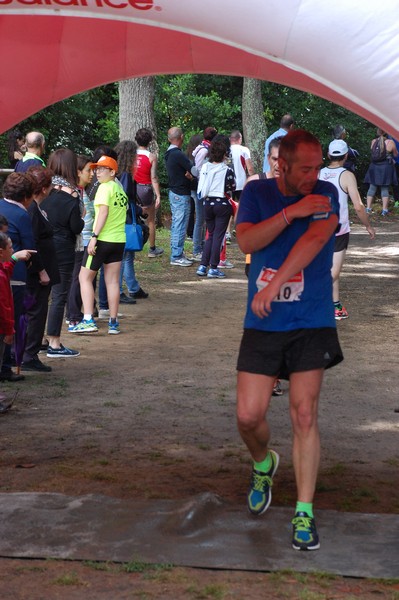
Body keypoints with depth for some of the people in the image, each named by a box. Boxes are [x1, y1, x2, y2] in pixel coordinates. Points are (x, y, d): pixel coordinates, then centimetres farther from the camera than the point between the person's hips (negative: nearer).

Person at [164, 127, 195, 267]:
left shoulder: (169, 154, 11)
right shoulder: (178, 154, -19)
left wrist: (187, 174, -10)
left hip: (174, 191, 10)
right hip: (181, 194, -10)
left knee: (176, 224, 15)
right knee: (180, 225, -6)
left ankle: (176, 253, 21)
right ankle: (176, 256, -4)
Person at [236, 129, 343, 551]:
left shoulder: (325, 195, -4)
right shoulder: (256, 193, 4)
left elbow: (315, 238, -21)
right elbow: (246, 241, -12)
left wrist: (275, 284, -30)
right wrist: (291, 212, -22)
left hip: (311, 324, -2)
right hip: (262, 326, 2)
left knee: (304, 415, -7)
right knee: (248, 416, 0)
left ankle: (304, 513, 1)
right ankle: (263, 463, 34)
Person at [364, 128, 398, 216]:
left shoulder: (373, 141, 1)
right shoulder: (390, 142, -9)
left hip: (374, 167, 3)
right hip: (386, 168, -3)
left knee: (372, 187, 10)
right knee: (385, 189, 3)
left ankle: (368, 208, 9)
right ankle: (384, 210, 1)